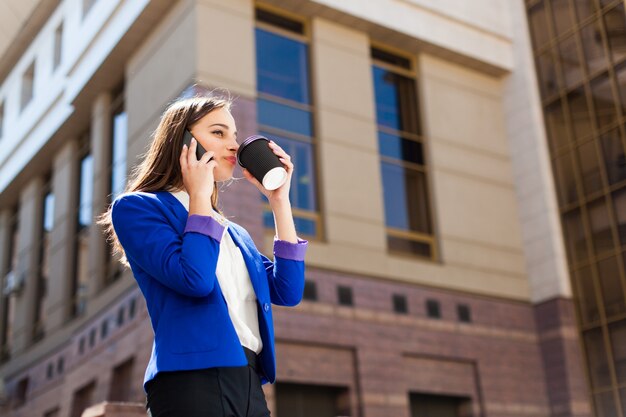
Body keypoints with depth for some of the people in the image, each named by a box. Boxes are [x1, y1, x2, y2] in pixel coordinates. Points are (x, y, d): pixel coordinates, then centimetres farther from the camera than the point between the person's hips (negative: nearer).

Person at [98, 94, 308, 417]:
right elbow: (195, 279, -15)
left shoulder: (234, 233, 22)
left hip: (250, 384, 7)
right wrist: (199, 195, -3)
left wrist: (279, 200, 12)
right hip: (193, 380, -7)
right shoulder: (137, 207, 1)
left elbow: (287, 291, 9)